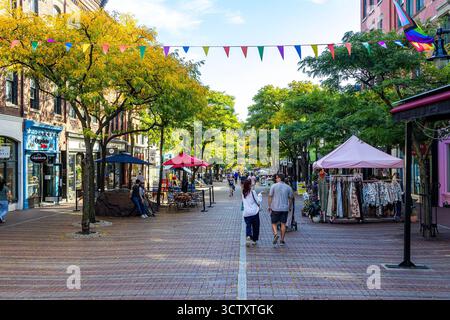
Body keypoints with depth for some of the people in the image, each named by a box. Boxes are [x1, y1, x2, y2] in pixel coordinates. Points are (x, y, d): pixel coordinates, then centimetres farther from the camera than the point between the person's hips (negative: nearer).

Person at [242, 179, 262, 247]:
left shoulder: (243, 193, 6)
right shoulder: (252, 192, -9)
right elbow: (258, 201, -5)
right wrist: (260, 195, 10)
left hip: (246, 213, 4)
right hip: (254, 212, -3)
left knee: (248, 226, 7)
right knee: (255, 226, 11)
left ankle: (248, 236, -19)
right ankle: (254, 240, 17)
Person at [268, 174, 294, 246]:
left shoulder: (274, 186, -4)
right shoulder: (288, 187, 3)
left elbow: (270, 197, -3)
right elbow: (290, 198, 7)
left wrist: (269, 206, 6)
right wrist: (289, 207, 18)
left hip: (275, 208, -2)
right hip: (285, 208, 2)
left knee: (274, 223, 10)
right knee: (283, 224, 8)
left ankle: (276, 234, -15)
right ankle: (282, 240, 10)